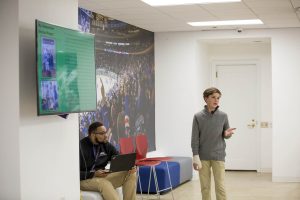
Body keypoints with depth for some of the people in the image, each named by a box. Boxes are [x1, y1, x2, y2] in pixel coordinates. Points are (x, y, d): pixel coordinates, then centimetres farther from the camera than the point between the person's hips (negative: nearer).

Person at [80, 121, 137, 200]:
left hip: (102, 177, 7)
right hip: (85, 179, -6)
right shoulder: (80, 147, -13)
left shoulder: (106, 145, 6)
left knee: (131, 174, -9)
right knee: (104, 183, -37)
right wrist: (94, 174, -26)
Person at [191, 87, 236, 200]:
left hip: (218, 156, 0)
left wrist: (227, 134, -15)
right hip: (203, 157, 0)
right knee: (205, 187, 7)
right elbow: (195, 138, -3)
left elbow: (226, 135, 9)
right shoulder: (198, 117, -3)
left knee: (220, 186, -2)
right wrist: (195, 156, -10)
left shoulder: (223, 116, 0)